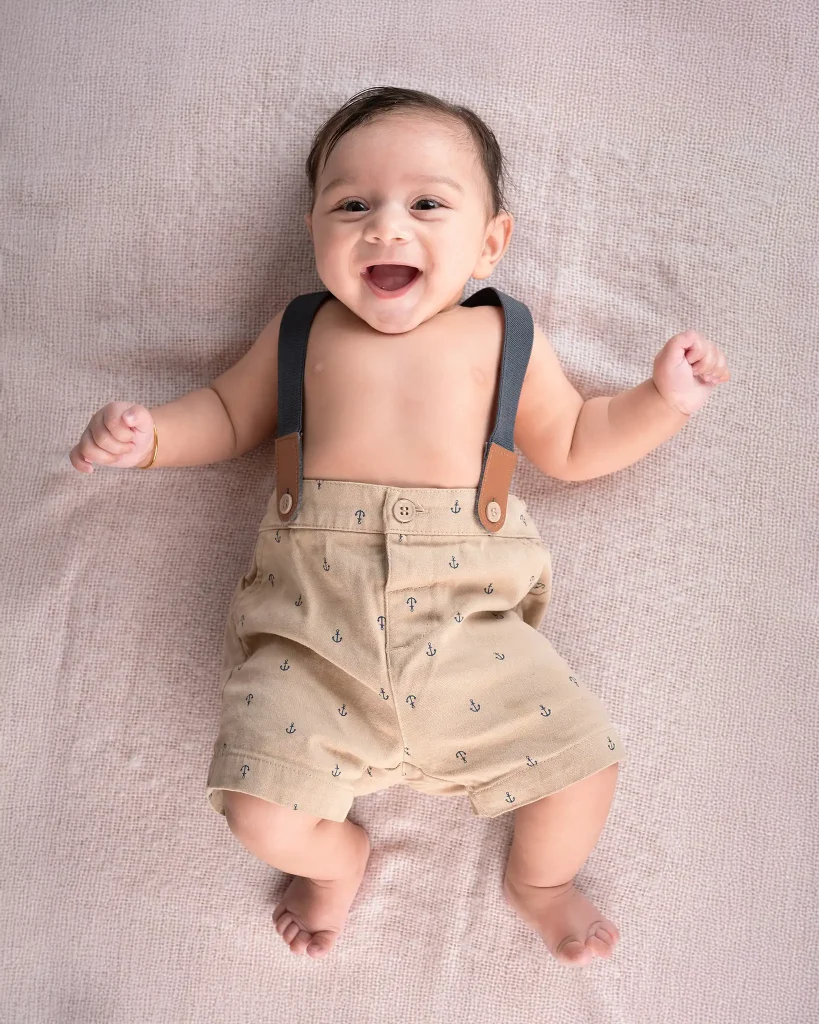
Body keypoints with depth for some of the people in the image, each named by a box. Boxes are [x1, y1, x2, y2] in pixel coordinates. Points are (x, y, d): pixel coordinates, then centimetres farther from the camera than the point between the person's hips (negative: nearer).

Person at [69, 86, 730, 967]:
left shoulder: (504, 340, 11)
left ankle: (538, 878, 28)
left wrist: (665, 398, 9)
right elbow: (229, 415, 24)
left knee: (583, 757, -9)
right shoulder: (300, 332, 11)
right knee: (261, 812, -11)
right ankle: (337, 857, 29)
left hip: (465, 617, 0)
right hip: (310, 628, 0)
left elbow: (572, 446, 21)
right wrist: (148, 435, 6)